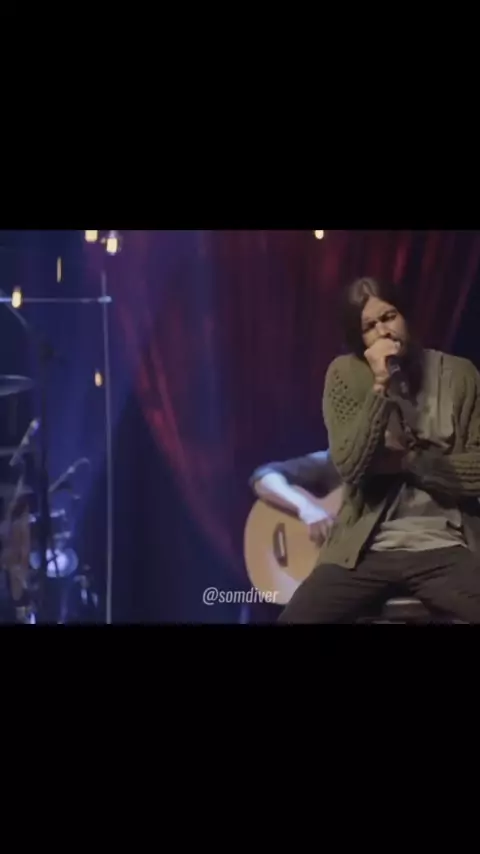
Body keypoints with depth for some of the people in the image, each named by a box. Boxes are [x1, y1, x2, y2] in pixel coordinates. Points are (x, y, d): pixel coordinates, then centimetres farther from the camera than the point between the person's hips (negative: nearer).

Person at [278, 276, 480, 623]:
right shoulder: (345, 374, 3)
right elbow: (350, 467, -10)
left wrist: (407, 460, -7)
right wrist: (380, 387, -15)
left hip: (444, 549, 0)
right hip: (366, 549, 0)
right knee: (294, 618, -20)